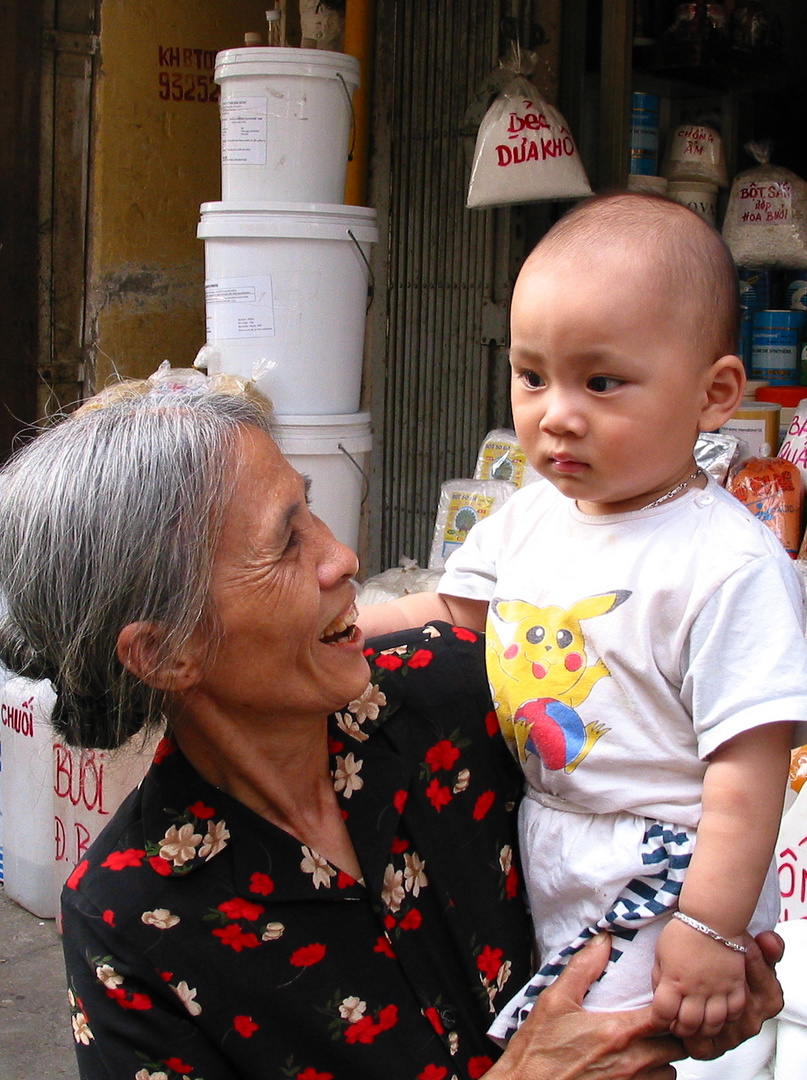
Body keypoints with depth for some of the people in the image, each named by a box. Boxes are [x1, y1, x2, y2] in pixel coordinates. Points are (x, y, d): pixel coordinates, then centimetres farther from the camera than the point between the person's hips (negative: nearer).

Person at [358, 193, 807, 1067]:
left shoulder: (730, 565, -22)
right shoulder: (529, 517, 1)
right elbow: (447, 613, 16)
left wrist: (711, 930, -22)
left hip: (662, 877, -6)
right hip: (538, 854, 7)